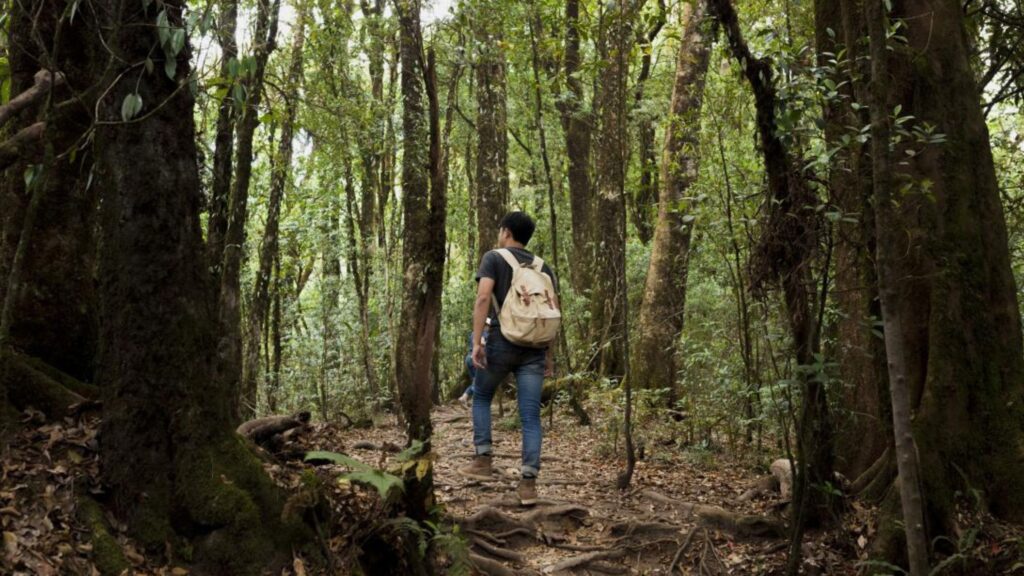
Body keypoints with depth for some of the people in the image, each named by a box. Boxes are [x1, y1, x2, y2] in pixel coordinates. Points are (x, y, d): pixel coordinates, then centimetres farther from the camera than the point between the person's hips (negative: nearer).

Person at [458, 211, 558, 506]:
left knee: (481, 397, 21)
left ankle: (483, 460, 15)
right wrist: (549, 353, 13)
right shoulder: (543, 267, 15)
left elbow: (483, 298, -12)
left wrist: (476, 341, -13)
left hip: (502, 343, -3)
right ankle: (528, 482, -7)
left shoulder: (493, 258, 3)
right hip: (533, 348, 3)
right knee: (531, 416, 1)